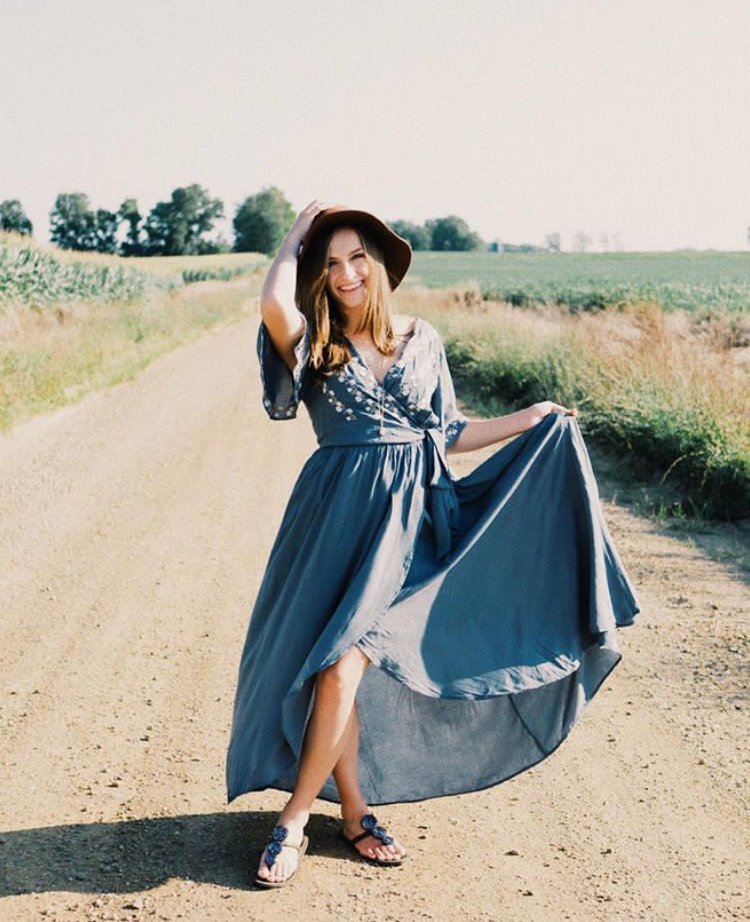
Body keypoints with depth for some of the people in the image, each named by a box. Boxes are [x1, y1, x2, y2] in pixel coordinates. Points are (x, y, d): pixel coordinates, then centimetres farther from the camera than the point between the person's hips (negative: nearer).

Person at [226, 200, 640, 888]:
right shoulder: (314, 344, 3)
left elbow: (446, 434, 17)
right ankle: (355, 813, 19)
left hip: (410, 516, 0)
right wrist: (298, 235, -2)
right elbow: (274, 303, -20)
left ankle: (295, 821, 2)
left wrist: (532, 419, 17)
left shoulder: (422, 340, 11)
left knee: (345, 663, -12)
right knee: (333, 668, -2)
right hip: (338, 515, 0)